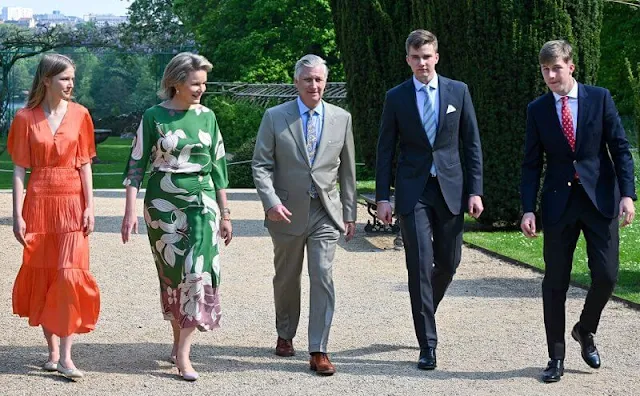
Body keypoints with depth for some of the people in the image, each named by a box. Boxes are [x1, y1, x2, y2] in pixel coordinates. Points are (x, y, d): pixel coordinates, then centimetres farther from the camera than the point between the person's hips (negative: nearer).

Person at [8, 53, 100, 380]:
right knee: (42, 276, 5)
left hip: (72, 204, 0)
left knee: (70, 275, -8)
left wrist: (89, 207, -2)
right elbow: (20, 169, 0)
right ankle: (52, 350, 17)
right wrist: (18, 214, -5)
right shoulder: (26, 118, 0)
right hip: (38, 203, 0)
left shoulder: (79, 115, 3)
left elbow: (85, 164, 4)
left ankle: (65, 356, -6)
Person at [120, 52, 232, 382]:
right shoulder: (154, 117, -2)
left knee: (199, 270, -11)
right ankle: (178, 341, 22)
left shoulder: (206, 117, 6)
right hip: (163, 204, -1)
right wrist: (130, 210, -8)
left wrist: (225, 213, 11)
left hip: (202, 202, 2)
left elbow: (218, 166, 11)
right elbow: (136, 163, -1)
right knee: (172, 274, 6)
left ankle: (183, 353, -8)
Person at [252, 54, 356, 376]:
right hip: (287, 212, 0)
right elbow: (261, 165, -4)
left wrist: (350, 213, 9)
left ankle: (318, 351, -7)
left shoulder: (341, 118, 4)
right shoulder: (275, 117, -1)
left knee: (323, 277, -10)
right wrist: (271, 201, -18)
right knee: (286, 278, 14)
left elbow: (347, 169, 9)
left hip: (326, 213, 0)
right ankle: (285, 335, 36)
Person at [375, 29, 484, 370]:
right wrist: (382, 197, -2)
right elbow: (385, 150, 4)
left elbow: (472, 143, 6)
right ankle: (427, 345, -1)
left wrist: (475, 190, -1)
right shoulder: (396, 97, 2)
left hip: (450, 188, 2)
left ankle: (424, 312, 37)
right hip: (413, 191, -2)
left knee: (448, 262, 9)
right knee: (420, 265, -6)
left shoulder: (458, 91, 5)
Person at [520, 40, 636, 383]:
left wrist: (627, 193, -9)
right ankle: (556, 356, 13)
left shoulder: (599, 98, 1)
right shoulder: (537, 109, 4)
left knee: (606, 275, -6)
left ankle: (585, 331, 23)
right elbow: (531, 164, 5)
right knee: (555, 282, 2)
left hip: (600, 199, -1)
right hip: (559, 201, 1)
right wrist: (528, 210, -4)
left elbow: (620, 148, 0)